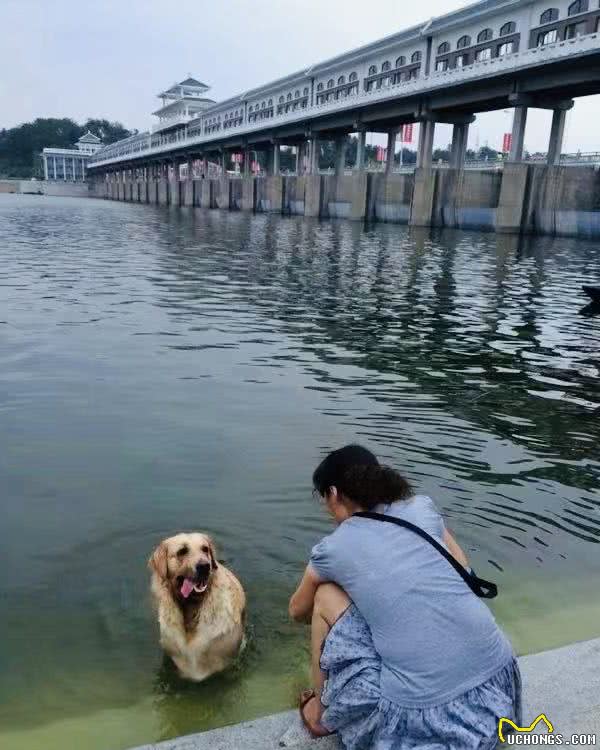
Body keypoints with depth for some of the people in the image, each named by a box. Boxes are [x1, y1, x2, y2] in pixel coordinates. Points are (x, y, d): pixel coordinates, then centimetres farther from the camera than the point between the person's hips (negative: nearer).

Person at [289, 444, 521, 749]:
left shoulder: (332, 548, 1)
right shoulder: (422, 507, 6)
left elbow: (298, 611, 22)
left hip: (423, 710, -4)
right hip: (499, 687, 5)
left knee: (327, 596, 12)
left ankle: (321, 714, 28)